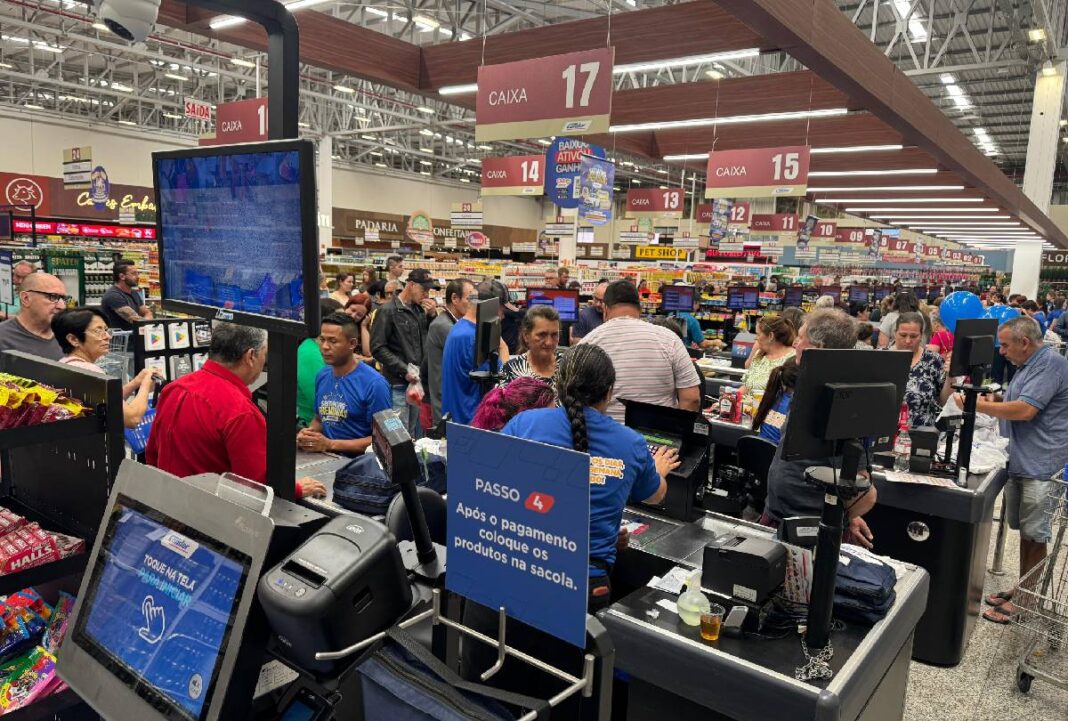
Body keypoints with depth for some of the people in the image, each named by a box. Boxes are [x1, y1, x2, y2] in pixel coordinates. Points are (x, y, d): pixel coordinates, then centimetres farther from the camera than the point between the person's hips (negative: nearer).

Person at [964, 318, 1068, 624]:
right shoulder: (1027, 366, 16)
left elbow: (1024, 410, -23)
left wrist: (977, 406, -15)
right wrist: (996, 401, 5)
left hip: (1041, 466, -9)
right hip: (1020, 462, 9)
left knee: (1034, 534, 0)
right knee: (1024, 530, 16)